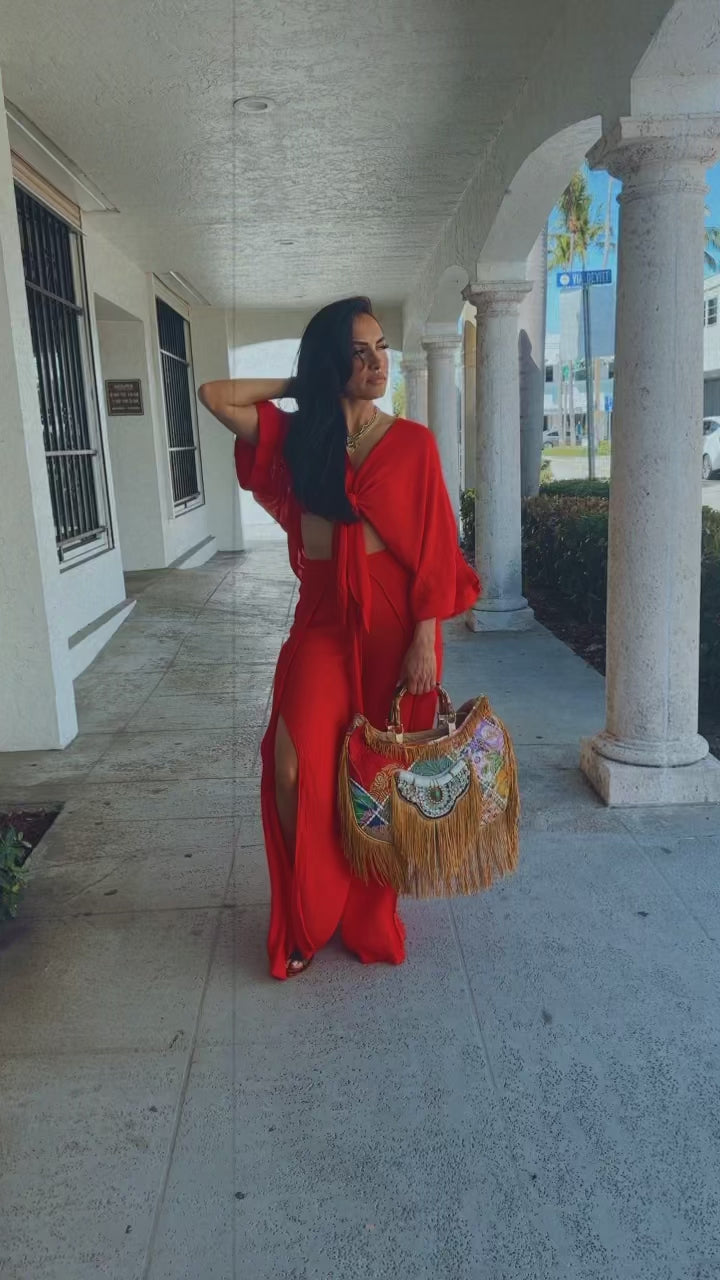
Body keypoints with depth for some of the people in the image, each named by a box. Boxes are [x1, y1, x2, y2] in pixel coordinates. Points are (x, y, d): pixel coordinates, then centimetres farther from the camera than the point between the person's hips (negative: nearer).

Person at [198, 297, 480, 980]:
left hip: (394, 621, -1)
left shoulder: (412, 442, 0)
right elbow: (214, 395, 3)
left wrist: (425, 641, -10)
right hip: (323, 619, 2)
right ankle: (307, 916, 15)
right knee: (294, 768, -10)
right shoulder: (296, 436, 7)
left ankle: (370, 915, 29)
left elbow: (434, 547, -4)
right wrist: (298, 385, 7)